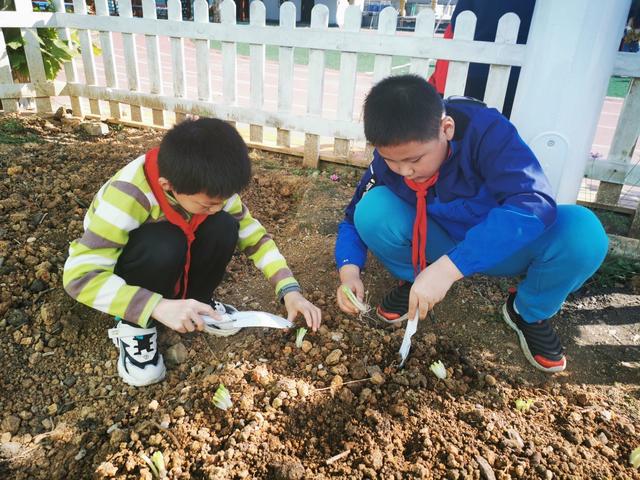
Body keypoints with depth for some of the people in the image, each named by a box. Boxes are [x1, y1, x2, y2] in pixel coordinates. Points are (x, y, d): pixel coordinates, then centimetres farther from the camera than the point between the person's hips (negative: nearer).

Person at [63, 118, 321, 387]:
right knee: (164, 246, -37)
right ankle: (133, 326, -11)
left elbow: (251, 232, -15)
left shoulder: (208, 184, -21)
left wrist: (289, 289, -27)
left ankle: (194, 304, 0)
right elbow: (79, 275, -37)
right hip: (118, 264, -4)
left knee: (224, 228, -24)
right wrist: (159, 307, -47)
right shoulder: (128, 195, -37)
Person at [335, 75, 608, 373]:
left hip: (504, 246, -1)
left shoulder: (486, 131, -30)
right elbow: (355, 217, -7)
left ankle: (529, 312, -1)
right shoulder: (389, 157, -18)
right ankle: (412, 281, 4)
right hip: (440, 241, 1)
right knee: (373, 208, -25)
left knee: (581, 231, -32)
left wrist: (449, 267, -51)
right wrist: (349, 270, -27)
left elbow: (534, 205, -43)